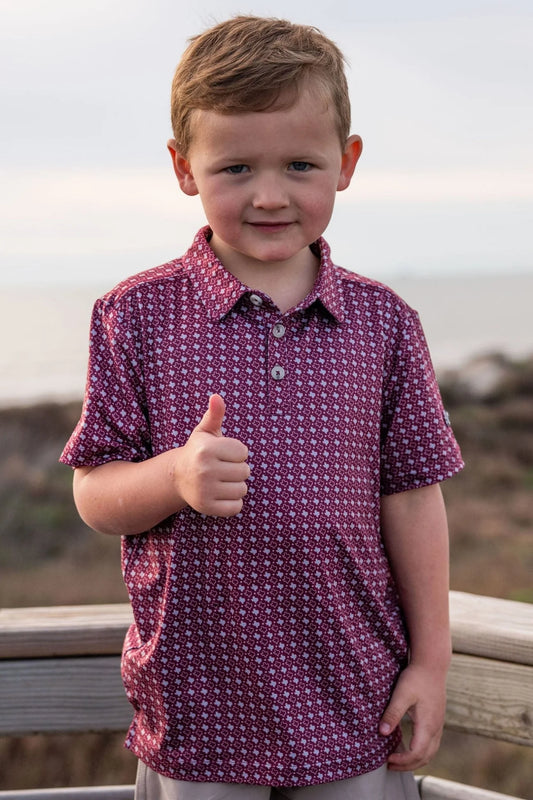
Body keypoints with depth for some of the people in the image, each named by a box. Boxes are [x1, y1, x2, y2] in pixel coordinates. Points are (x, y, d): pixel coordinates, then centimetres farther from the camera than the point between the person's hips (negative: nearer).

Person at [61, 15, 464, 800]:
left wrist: (431, 659, 4)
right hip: (196, 706, -1)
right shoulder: (137, 316, -6)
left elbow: (412, 499, 4)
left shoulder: (382, 322, -1)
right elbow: (93, 494, -4)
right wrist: (176, 478, -25)